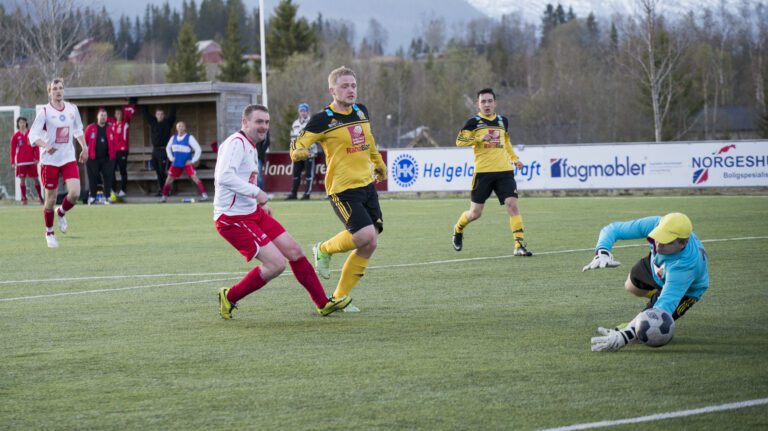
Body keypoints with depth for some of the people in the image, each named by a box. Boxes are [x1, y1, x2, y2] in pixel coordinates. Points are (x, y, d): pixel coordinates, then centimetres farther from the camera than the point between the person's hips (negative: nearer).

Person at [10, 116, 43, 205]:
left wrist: (37, 158, -5)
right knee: (22, 179, 0)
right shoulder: (16, 135, 3)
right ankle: (24, 198, 5)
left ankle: (40, 197, 10)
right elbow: (13, 149, 4)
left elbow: (36, 147, 3)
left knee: (35, 178, 2)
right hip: (21, 161, 0)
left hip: (31, 161, 0)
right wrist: (12, 162, 0)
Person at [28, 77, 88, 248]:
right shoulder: (44, 112, -9)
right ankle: (49, 232, 24)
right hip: (49, 161, -3)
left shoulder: (72, 109, 5)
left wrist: (84, 148, 17)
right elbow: (33, 135, -15)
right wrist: (46, 146, -32)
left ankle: (61, 213, 19)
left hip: (68, 159, 3)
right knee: (51, 199, 2)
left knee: (75, 192, -15)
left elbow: (78, 130, 22)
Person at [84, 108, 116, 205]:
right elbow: (85, 141, 1)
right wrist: (86, 152, -5)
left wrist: (113, 155, 1)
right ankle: (92, 197, 6)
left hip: (107, 158, 3)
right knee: (93, 178, 0)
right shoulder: (90, 128, 2)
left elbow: (114, 143, 11)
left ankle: (106, 197, 7)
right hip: (93, 158, -2)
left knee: (108, 178, 0)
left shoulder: (110, 129, 11)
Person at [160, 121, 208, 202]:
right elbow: (168, 148, 23)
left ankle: (204, 194, -15)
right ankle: (164, 196, 17)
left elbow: (198, 149, -10)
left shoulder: (189, 138, -10)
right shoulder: (173, 138, 5)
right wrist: (171, 157, 10)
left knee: (194, 177, -17)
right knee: (169, 179, 4)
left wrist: (193, 161, -12)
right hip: (176, 163, 5)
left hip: (187, 163, -5)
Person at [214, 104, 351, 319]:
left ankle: (323, 303, 18)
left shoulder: (250, 146, 16)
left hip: (253, 213, 10)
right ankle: (229, 297, 2)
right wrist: (256, 192, -28)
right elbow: (224, 177, -30)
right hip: (232, 218, -10)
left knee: (294, 250, 9)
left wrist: (259, 203, 20)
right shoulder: (236, 143, -16)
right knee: (276, 264, -15)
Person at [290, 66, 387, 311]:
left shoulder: (361, 112, 9)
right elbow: (297, 146, -12)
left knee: (369, 245, 2)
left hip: (367, 185, 7)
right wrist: (300, 152, -35)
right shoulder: (323, 120, -10)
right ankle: (324, 250, 9)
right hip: (343, 189, -7)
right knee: (365, 234, -23)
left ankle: (340, 297, 14)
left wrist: (379, 165, 38)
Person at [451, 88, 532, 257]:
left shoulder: (503, 121, 14)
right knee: (475, 213, 3)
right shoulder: (474, 122, 0)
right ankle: (458, 230, 35)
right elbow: (459, 141, -8)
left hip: (504, 171, 3)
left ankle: (520, 245, -14)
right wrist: (479, 138, -19)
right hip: (483, 172, -3)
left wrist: (515, 159, 19)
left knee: (512, 204, -14)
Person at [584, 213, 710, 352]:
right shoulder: (656, 224, -37)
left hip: (686, 290, -5)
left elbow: (663, 308, -51)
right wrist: (602, 252, -48)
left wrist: (626, 336, -60)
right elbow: (613, 229, -25)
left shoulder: (685, 264, -48)